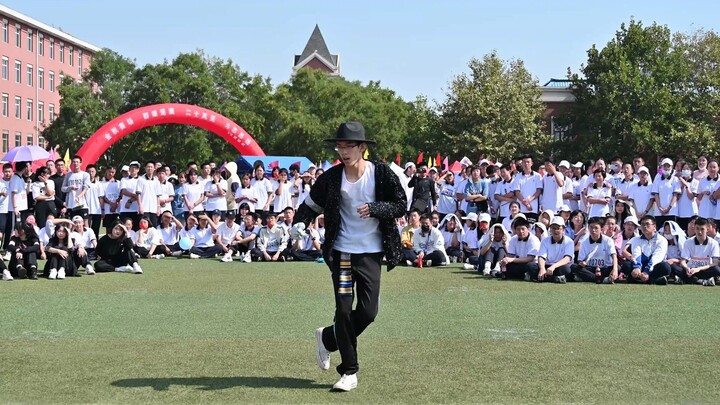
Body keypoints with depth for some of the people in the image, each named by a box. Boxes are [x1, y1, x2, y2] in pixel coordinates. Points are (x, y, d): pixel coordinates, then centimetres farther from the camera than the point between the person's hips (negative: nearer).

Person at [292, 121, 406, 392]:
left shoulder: (381, 173, -7)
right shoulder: (331, 177, -5)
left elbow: (401, 205, -2)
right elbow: (312, 204, 6)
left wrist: (374, 208, -20)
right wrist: (300, 223, -14)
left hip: (371, 252, 0)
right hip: (342, 251, 0)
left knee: (368, 312, -1)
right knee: (344, 310, -3)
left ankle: (328, 339, 26)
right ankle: (349, 371, 9)